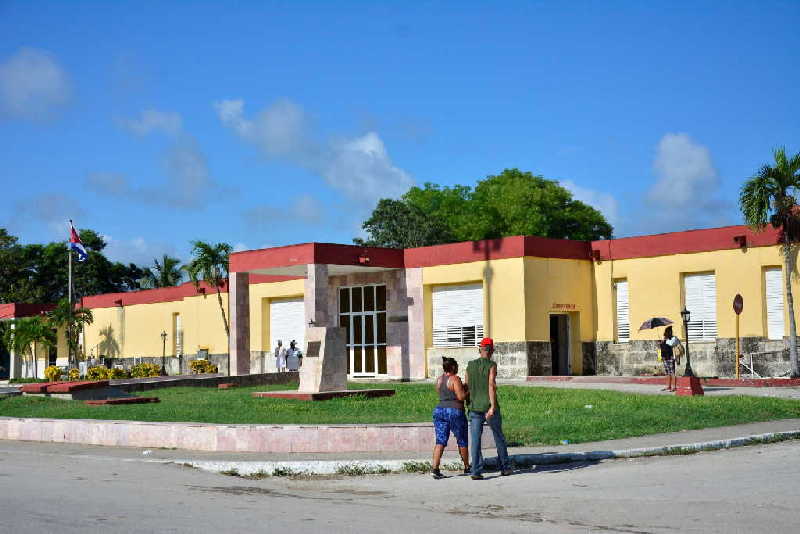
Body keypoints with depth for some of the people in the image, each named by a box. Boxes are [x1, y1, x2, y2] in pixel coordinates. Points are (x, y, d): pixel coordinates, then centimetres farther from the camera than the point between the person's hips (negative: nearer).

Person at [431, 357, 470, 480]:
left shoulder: (439, 380, 11)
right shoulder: (455, 379, -12)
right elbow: (461, 397, -17)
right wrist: (468, 390, 1)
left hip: (439, 411, 6)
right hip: (455, 412, -6)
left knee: (440, 441, 0)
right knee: (462, 441, 11)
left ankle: (435, 468, -13)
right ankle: (467, 467, 24)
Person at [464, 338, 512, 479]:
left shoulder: (470, 365, 7)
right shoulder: (492, 365, -6)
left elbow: (466, 386, 12)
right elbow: (491, 385, -20)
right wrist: (493, 407, -26)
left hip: (475, 407, 3)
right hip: (489, 406, -2)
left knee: (475, 440, 0)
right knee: (499, 438, 15)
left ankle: (476, 471, -9)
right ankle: (505, 468, 26)